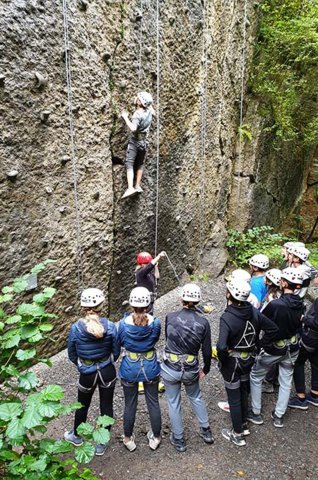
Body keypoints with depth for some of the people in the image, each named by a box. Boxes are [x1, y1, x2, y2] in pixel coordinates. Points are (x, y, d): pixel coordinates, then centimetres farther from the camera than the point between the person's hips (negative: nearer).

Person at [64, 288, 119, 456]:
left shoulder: (76, 328, -19)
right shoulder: (110, 326, -19)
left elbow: (72, 355, -5)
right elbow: (116, 352, -6)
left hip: (87, 374, 0)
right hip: (107, 372, 0)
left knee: (83, 405, 25)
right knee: (106, 406, 18)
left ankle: (76, 436, 49)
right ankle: (102, 444, 35)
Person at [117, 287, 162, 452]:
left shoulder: (124, 323, -21)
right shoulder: (155, 323, -19)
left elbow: (120, 343, -2)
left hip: (130, 369, -1)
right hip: (150, 367, 1)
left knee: (130, 404, 18)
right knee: (153, 403, 19)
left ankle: (128, 439, 37)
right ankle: (155, 438, 37)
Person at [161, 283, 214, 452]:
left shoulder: (170, 317, -15)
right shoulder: (203, 322, -13)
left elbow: (168, 339, 1)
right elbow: (207, 351, -5)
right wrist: (206, 369, 12)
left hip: (170, 368, -1)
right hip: (191, 370, 1)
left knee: (174, 403, 19)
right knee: (196, 397, 29)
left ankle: (178, 440, 34)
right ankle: (206, 431, 42)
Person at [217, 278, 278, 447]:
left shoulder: (227, 318, -31)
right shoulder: (253, 311, -11)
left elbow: (221, 346, -40)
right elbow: (273, 329, -3)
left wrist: (222, 359, -19)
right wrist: (259, 344, 4)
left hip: (232, 362, -6)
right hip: (248, 359, 6)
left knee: (234, 398, 13)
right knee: (243, 392, 26)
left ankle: (237, 435, 32)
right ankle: (244, 425, 46)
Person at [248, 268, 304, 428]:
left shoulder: (275, 304, -29)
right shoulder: (300, 304, -9)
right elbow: (298, 324, 5)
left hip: (273, 349, -5)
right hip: (292, 348, 5)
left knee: (255, 377, 15)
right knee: (286, 382, 19)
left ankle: (255, 413, 24)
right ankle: (279, 416, 32)